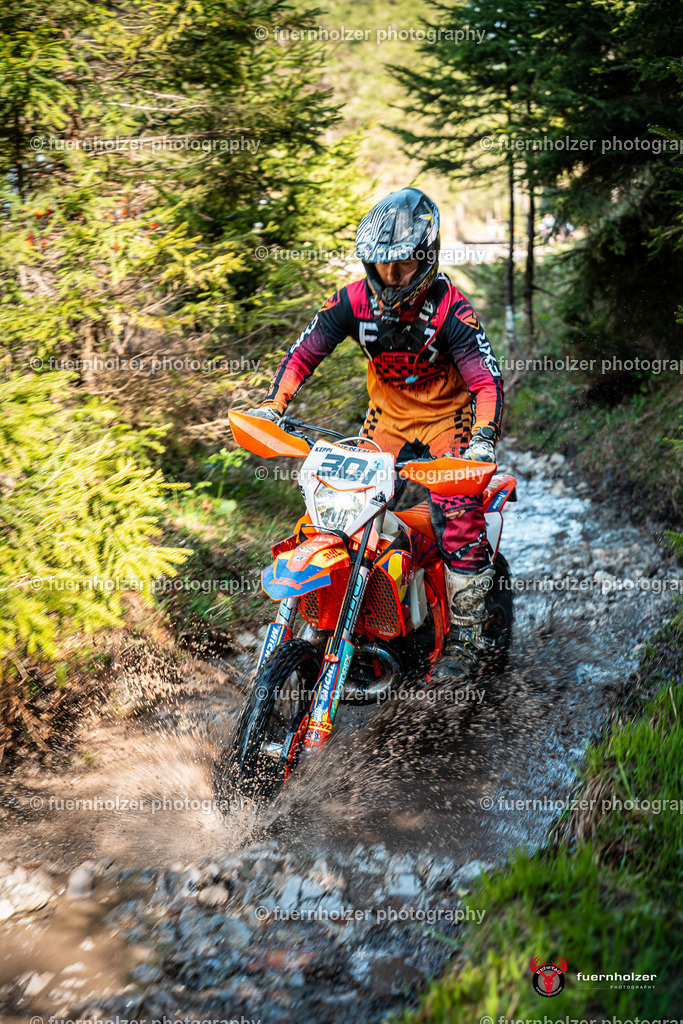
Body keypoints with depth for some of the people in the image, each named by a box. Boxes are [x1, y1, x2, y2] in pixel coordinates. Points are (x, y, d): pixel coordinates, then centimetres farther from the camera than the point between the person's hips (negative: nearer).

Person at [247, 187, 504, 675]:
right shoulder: (355, 300, -13)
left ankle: (466, 633, 1)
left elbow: (487, 381, -27)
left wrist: (483, 438, -43)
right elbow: (305, 351, -5)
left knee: (460, 524, -16)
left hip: (448, 418, -4)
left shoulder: (450, 309, -24)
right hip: (387, 414, 4)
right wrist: (273, 404, -18)